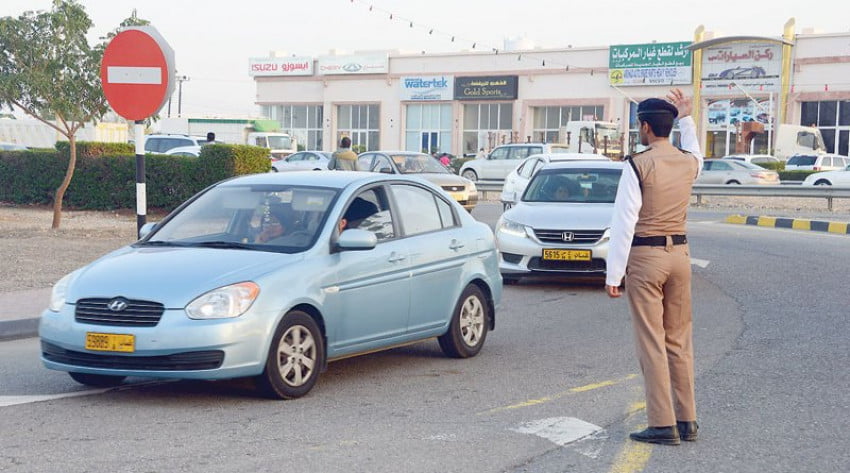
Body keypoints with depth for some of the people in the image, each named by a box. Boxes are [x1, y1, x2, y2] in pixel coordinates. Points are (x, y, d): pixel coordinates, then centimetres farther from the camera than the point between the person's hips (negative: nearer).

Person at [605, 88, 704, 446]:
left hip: (645, 256, -6)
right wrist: (686, 118, 42)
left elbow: (624, 222, -14)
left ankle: (663, 425, -4)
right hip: (680, 253, 6)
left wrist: (614, 274, -11)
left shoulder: (638, 165, -12)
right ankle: (686, 420, 15)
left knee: (652, 343, -4)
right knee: (679, 341, 12)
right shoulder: (688, 162, 5)